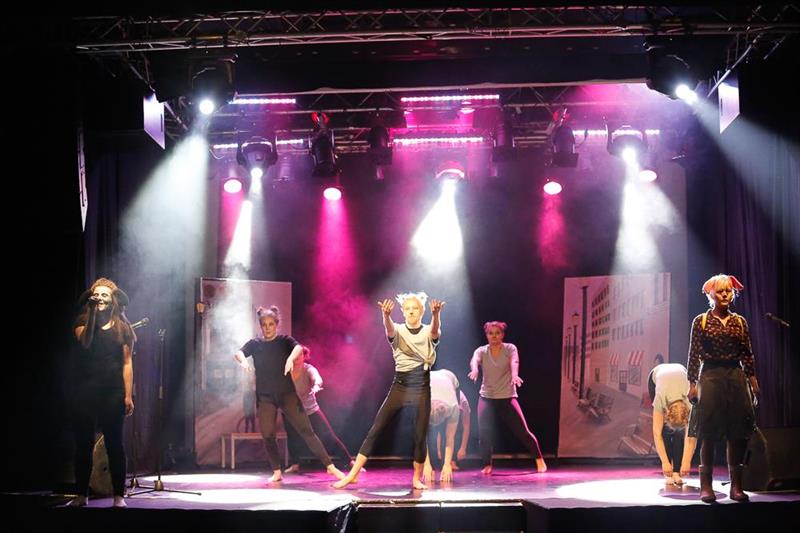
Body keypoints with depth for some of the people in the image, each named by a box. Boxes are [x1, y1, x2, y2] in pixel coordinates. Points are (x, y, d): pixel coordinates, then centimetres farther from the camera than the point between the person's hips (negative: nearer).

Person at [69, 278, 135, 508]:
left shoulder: (121, 327, 5)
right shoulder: (83, 321, 7)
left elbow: (127, 363, 2)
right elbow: (84, 341, -14)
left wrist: (128, 395, -5)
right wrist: (93, 313, -16)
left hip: (112, 391, -1)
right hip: (86, 391, 1)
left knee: (114, 443, 0)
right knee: (83, 443, 4)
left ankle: (119, 496, 3)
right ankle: (81, 495, 12)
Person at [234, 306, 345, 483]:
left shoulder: (284, 341, 1)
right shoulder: (255, 344, 6)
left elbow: (298, 347, -19)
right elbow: (238, 353, -11)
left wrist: (291, 358, -42)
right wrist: (243, 360, -35)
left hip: (287, 394, -2)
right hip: (265, 397, 2)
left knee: (306, 430, -7)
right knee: (267, 435, -2)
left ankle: (330, 467, -8)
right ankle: (276, 472, 13)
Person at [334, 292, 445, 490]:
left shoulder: (428, 332, 1)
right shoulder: (398, 331, 1)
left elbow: (436, 329, -24)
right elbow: (389, 328, -24)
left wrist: (436, 314, -49)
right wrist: (386, 315, -50)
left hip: (422, 387, 0)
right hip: (399, 386, 0)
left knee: (420, 435, 0)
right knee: (375, 430, -4)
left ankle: (417, 478, 17)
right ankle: (353, 474, -3)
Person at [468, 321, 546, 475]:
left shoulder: (510, 349, -3)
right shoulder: (481, 351, 0)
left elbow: (514, 362, -24)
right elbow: (474, 360, -22)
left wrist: (514, 374, -47)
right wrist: (474, 370, -47)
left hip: (507, 397, -1)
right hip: (486, 398, 1)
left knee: (522, 431, -2)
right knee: (484, 432, -12)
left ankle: (539, 459, 18)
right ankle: (487, 465, 8)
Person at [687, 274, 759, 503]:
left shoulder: (740, 321, 9)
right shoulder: (701, 321, 1)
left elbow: (747, 354, 10)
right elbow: (694, 355, -1)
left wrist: (753, 382, 5)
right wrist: (692, 384, -6)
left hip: (736, 377, 3)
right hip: (710, 377, -3)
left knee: (738, 433, 0)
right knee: (709, 434, -4)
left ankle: (736, 486, 7)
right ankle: (706, 486, 0)